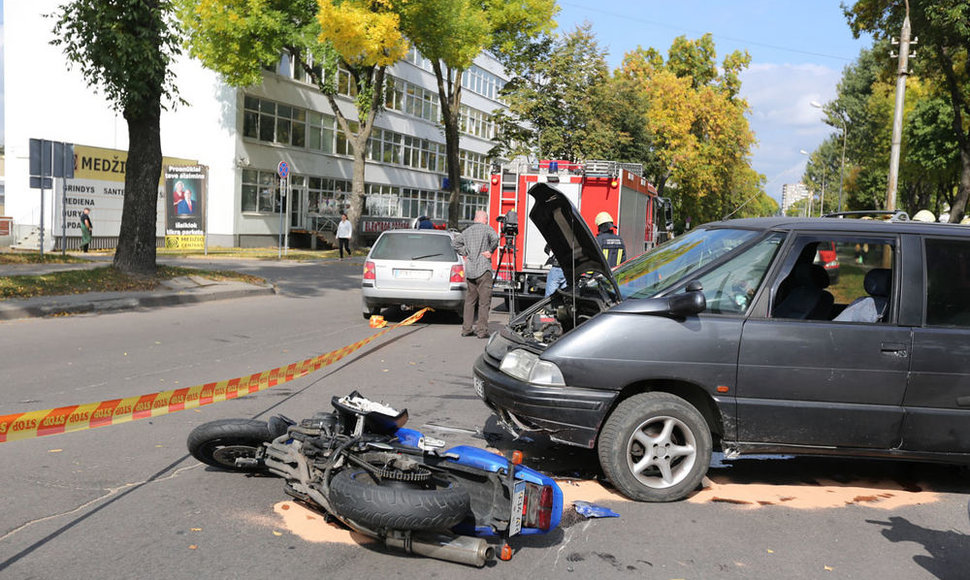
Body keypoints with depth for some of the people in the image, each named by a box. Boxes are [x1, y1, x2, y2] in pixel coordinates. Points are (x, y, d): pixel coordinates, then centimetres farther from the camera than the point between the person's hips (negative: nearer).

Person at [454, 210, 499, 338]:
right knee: (484, 301, -2)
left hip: (469, 270, 6)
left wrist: (464, 253, 13)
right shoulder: (487, 229, -3)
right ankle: (482, 330, -5)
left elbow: (456, 241, 15)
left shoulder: (467, 230, 14)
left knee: (470, 300, 14)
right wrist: (490, 251, -9)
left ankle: (466, 329, 15)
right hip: (483, 270, -6)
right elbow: (495, 238, -21)